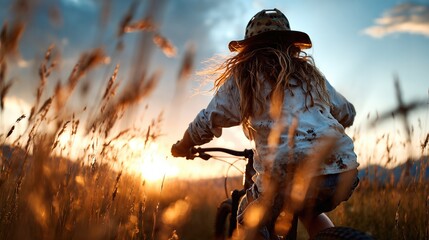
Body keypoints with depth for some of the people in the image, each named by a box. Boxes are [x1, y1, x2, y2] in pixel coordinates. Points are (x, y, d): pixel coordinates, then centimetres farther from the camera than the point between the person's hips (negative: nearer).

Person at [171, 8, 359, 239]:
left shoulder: (243, 75, 11)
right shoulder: (308, 72, 24)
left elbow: (207, 122, 12)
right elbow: (347, 113, 32)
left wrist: (182, 147, 31)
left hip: (291, 172, -5)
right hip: (345, 170, 5)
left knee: (250, 220, 24)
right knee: (309, 212, 36)